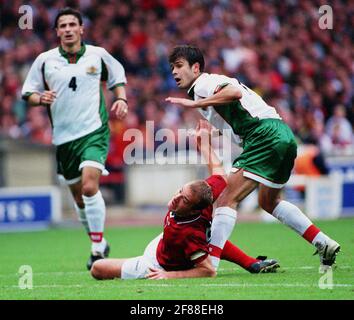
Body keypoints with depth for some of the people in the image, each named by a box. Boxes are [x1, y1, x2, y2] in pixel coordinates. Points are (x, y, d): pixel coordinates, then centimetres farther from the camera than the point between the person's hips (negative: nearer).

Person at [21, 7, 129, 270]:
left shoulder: (98, 55, 1)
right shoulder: (44, 60, 2)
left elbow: (118, 76, 18)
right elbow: (28, 93, 9)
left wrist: (121, 99, 1)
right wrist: (40, 98, -13)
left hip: (94, 132, -3)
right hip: (63, 137, 3)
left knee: (89, 186, -22)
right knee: (79, 196, 10)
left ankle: (97, 249, -15)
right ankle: (99, 243, 30)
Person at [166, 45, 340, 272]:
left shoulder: (203, 83, -2)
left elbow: (235, 92, -23)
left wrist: (195, 104, -20)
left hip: (265, 133, -10)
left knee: (227, 200, -13)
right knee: (269, 201, 28)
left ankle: (209, 263, -19)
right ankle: (324, 244, 25)